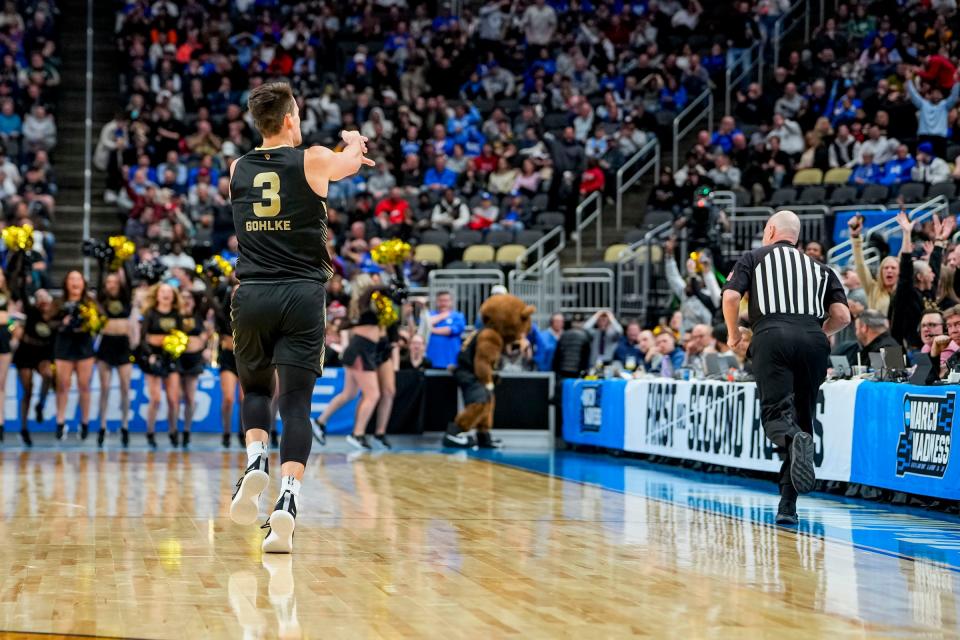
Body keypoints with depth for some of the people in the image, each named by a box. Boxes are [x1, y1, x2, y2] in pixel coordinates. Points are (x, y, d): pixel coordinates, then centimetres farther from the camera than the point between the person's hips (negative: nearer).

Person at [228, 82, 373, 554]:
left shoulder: (238, 170, 10)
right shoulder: (313, 161, -1)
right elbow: (352, 162, 22)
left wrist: (345, 156, 47)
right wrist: (353, 143, 48)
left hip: (252, 296, 3)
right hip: (302, 296, -3)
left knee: (255, 387, 22)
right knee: (295, 401, -2)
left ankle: (256, 462, -3)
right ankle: (287, 501, -17)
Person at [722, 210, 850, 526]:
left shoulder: (753, 258, 19)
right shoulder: (819, 267, 26)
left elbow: (730, 296, 2)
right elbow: (842, 316, 13)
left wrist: (733, 334, 18)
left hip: (772, 336, -3)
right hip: (813, 339, 3)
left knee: (776, 414, -7)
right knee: (802, 417, 9)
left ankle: (795, 440, -44)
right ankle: (788, 505, 3)